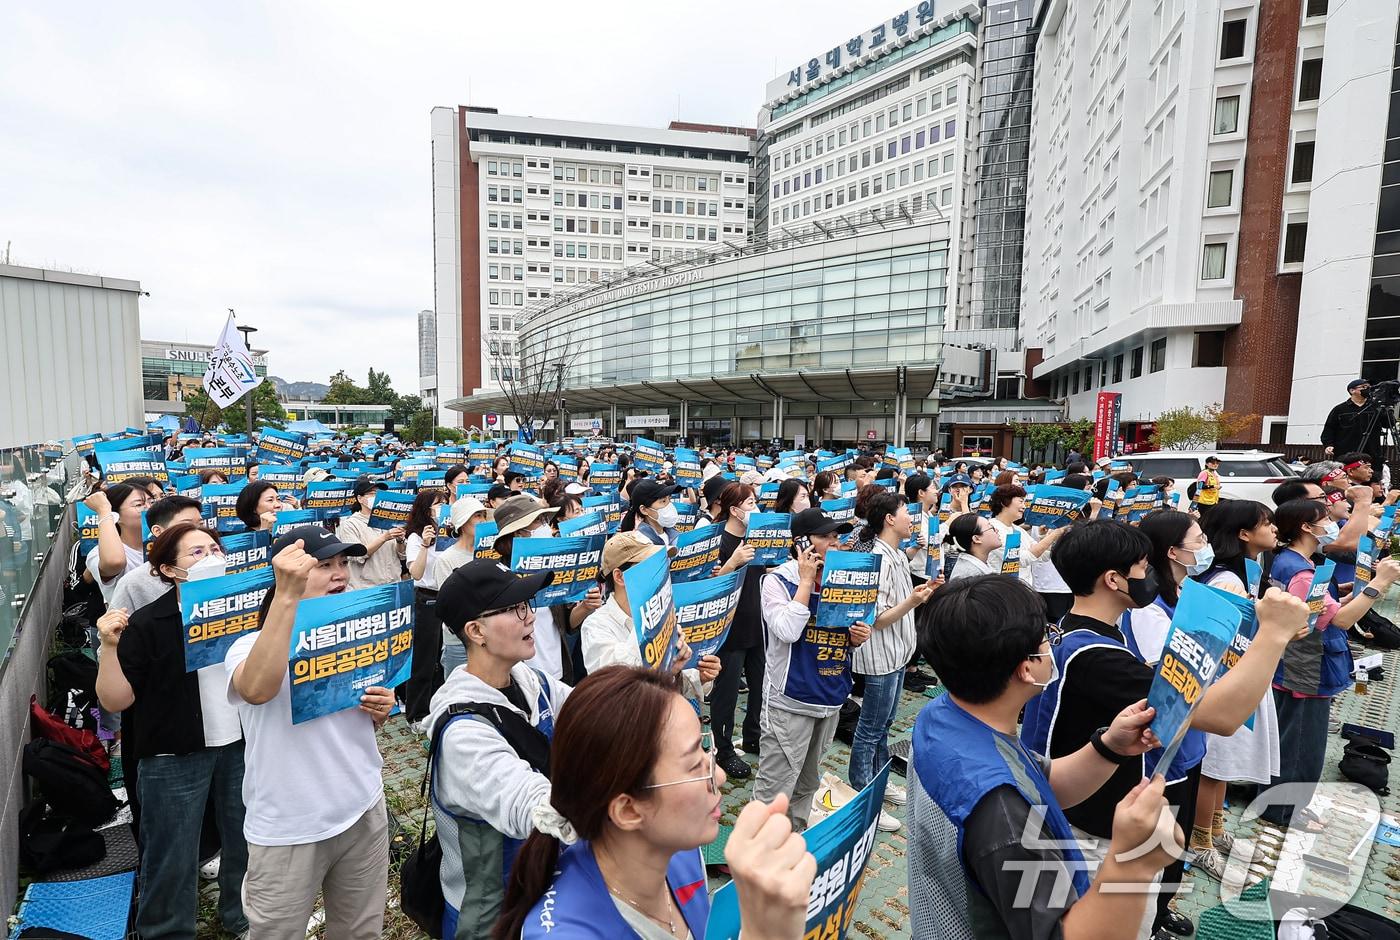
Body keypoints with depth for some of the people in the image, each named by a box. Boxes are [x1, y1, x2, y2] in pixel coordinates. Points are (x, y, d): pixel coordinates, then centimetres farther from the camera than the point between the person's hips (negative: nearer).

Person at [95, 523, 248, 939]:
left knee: (247, 843, 18)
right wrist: (110, 646, -22)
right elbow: (115, 700, -8)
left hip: (242, 746, 4)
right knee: (172, 857, 10)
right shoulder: (146, 623, -10)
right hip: (174, 758, -3)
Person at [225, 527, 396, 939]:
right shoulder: (250, 645, -14)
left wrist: (381, 711, -8)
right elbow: (257, 690, -39)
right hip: (288, 829, -4)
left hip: (365, 812, 5)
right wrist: (286, 596, -43)